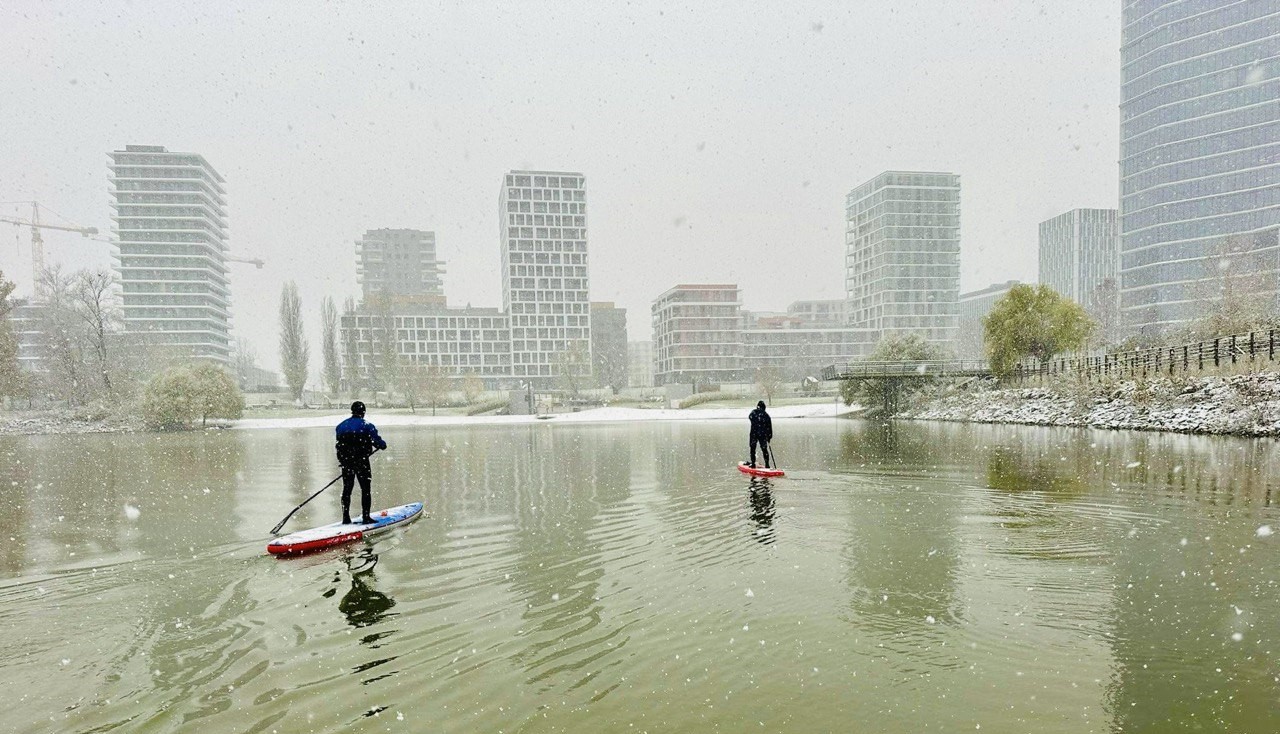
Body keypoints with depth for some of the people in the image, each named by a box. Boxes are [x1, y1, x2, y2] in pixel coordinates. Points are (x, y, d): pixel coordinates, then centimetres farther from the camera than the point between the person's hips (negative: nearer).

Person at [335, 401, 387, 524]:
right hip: (361, 462, -5)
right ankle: (366, 517, 2)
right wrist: (383, 445, 12)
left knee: (347, 489, 14)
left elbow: (338, 445, 11)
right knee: (366, 489, 2)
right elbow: (377, 441, -10)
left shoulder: (341, 426, 9)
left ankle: (346, 518, 16)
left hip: (346, 462, 5)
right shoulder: (367, 426, -8)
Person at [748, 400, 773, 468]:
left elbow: (749, 417, 17)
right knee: (764, 449, 8)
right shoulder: (766, 415, 0)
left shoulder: (753, 412, -3)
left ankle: (753, 463, 9)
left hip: (754, 433, -1)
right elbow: (769, 426, 3)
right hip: (763, 435, 2)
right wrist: (769, 436, 11)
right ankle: (767, 464, 9)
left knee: (753, 448, 9)